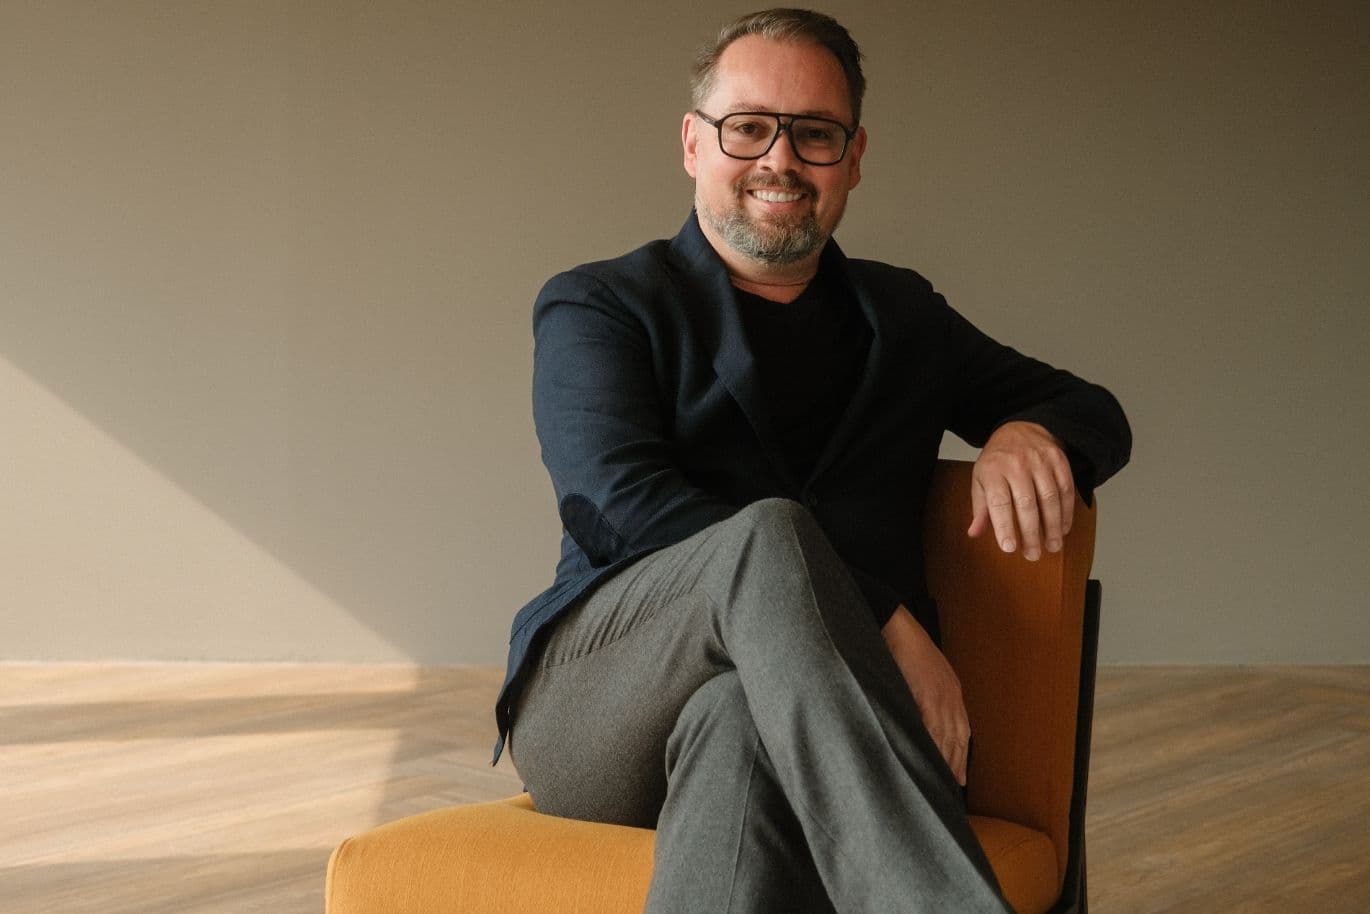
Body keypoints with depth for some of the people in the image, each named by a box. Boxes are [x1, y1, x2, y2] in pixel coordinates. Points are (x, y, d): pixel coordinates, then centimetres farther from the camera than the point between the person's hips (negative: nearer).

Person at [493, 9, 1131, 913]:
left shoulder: (901, 317, 23)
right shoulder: (597, 308, 9)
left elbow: (1096, 413, 30)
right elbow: (623, 505, -9)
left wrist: (1032, 432, 1)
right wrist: (884, 625, -19)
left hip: (790, 715, 2)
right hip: (594, 705, -2)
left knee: (740, 726, -37)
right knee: (767, 533, -35)